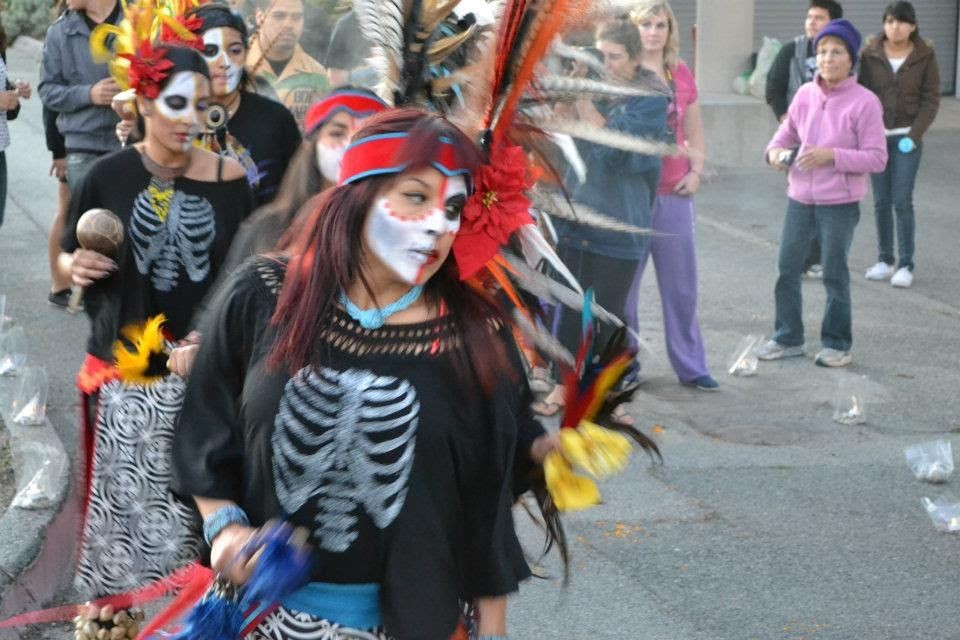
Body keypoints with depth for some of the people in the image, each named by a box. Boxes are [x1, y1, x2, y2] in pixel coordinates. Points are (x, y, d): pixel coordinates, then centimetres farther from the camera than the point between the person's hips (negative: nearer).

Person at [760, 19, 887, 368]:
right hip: (800, 198, 5)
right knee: (787, 269, 10)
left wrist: (832, 155, -23)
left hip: (840, 204, -5)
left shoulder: (865, 102, -13)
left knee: (834, 275, 4)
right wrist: (776, 150, -8)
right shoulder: (805, 94, 1)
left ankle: (837, 343, 20)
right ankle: (787, 338, 25)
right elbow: (787, 133, 15)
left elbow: (877, 158, -12)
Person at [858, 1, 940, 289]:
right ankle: (885, 260, 15)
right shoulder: (870, 54, -1)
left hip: (907, 138, -2)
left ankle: (906, 265, 0)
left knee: (902, 201, -6)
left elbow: (931, 100, -3)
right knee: (881, 202, 5)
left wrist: (914, 136, -11)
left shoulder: (925, 56, -3)